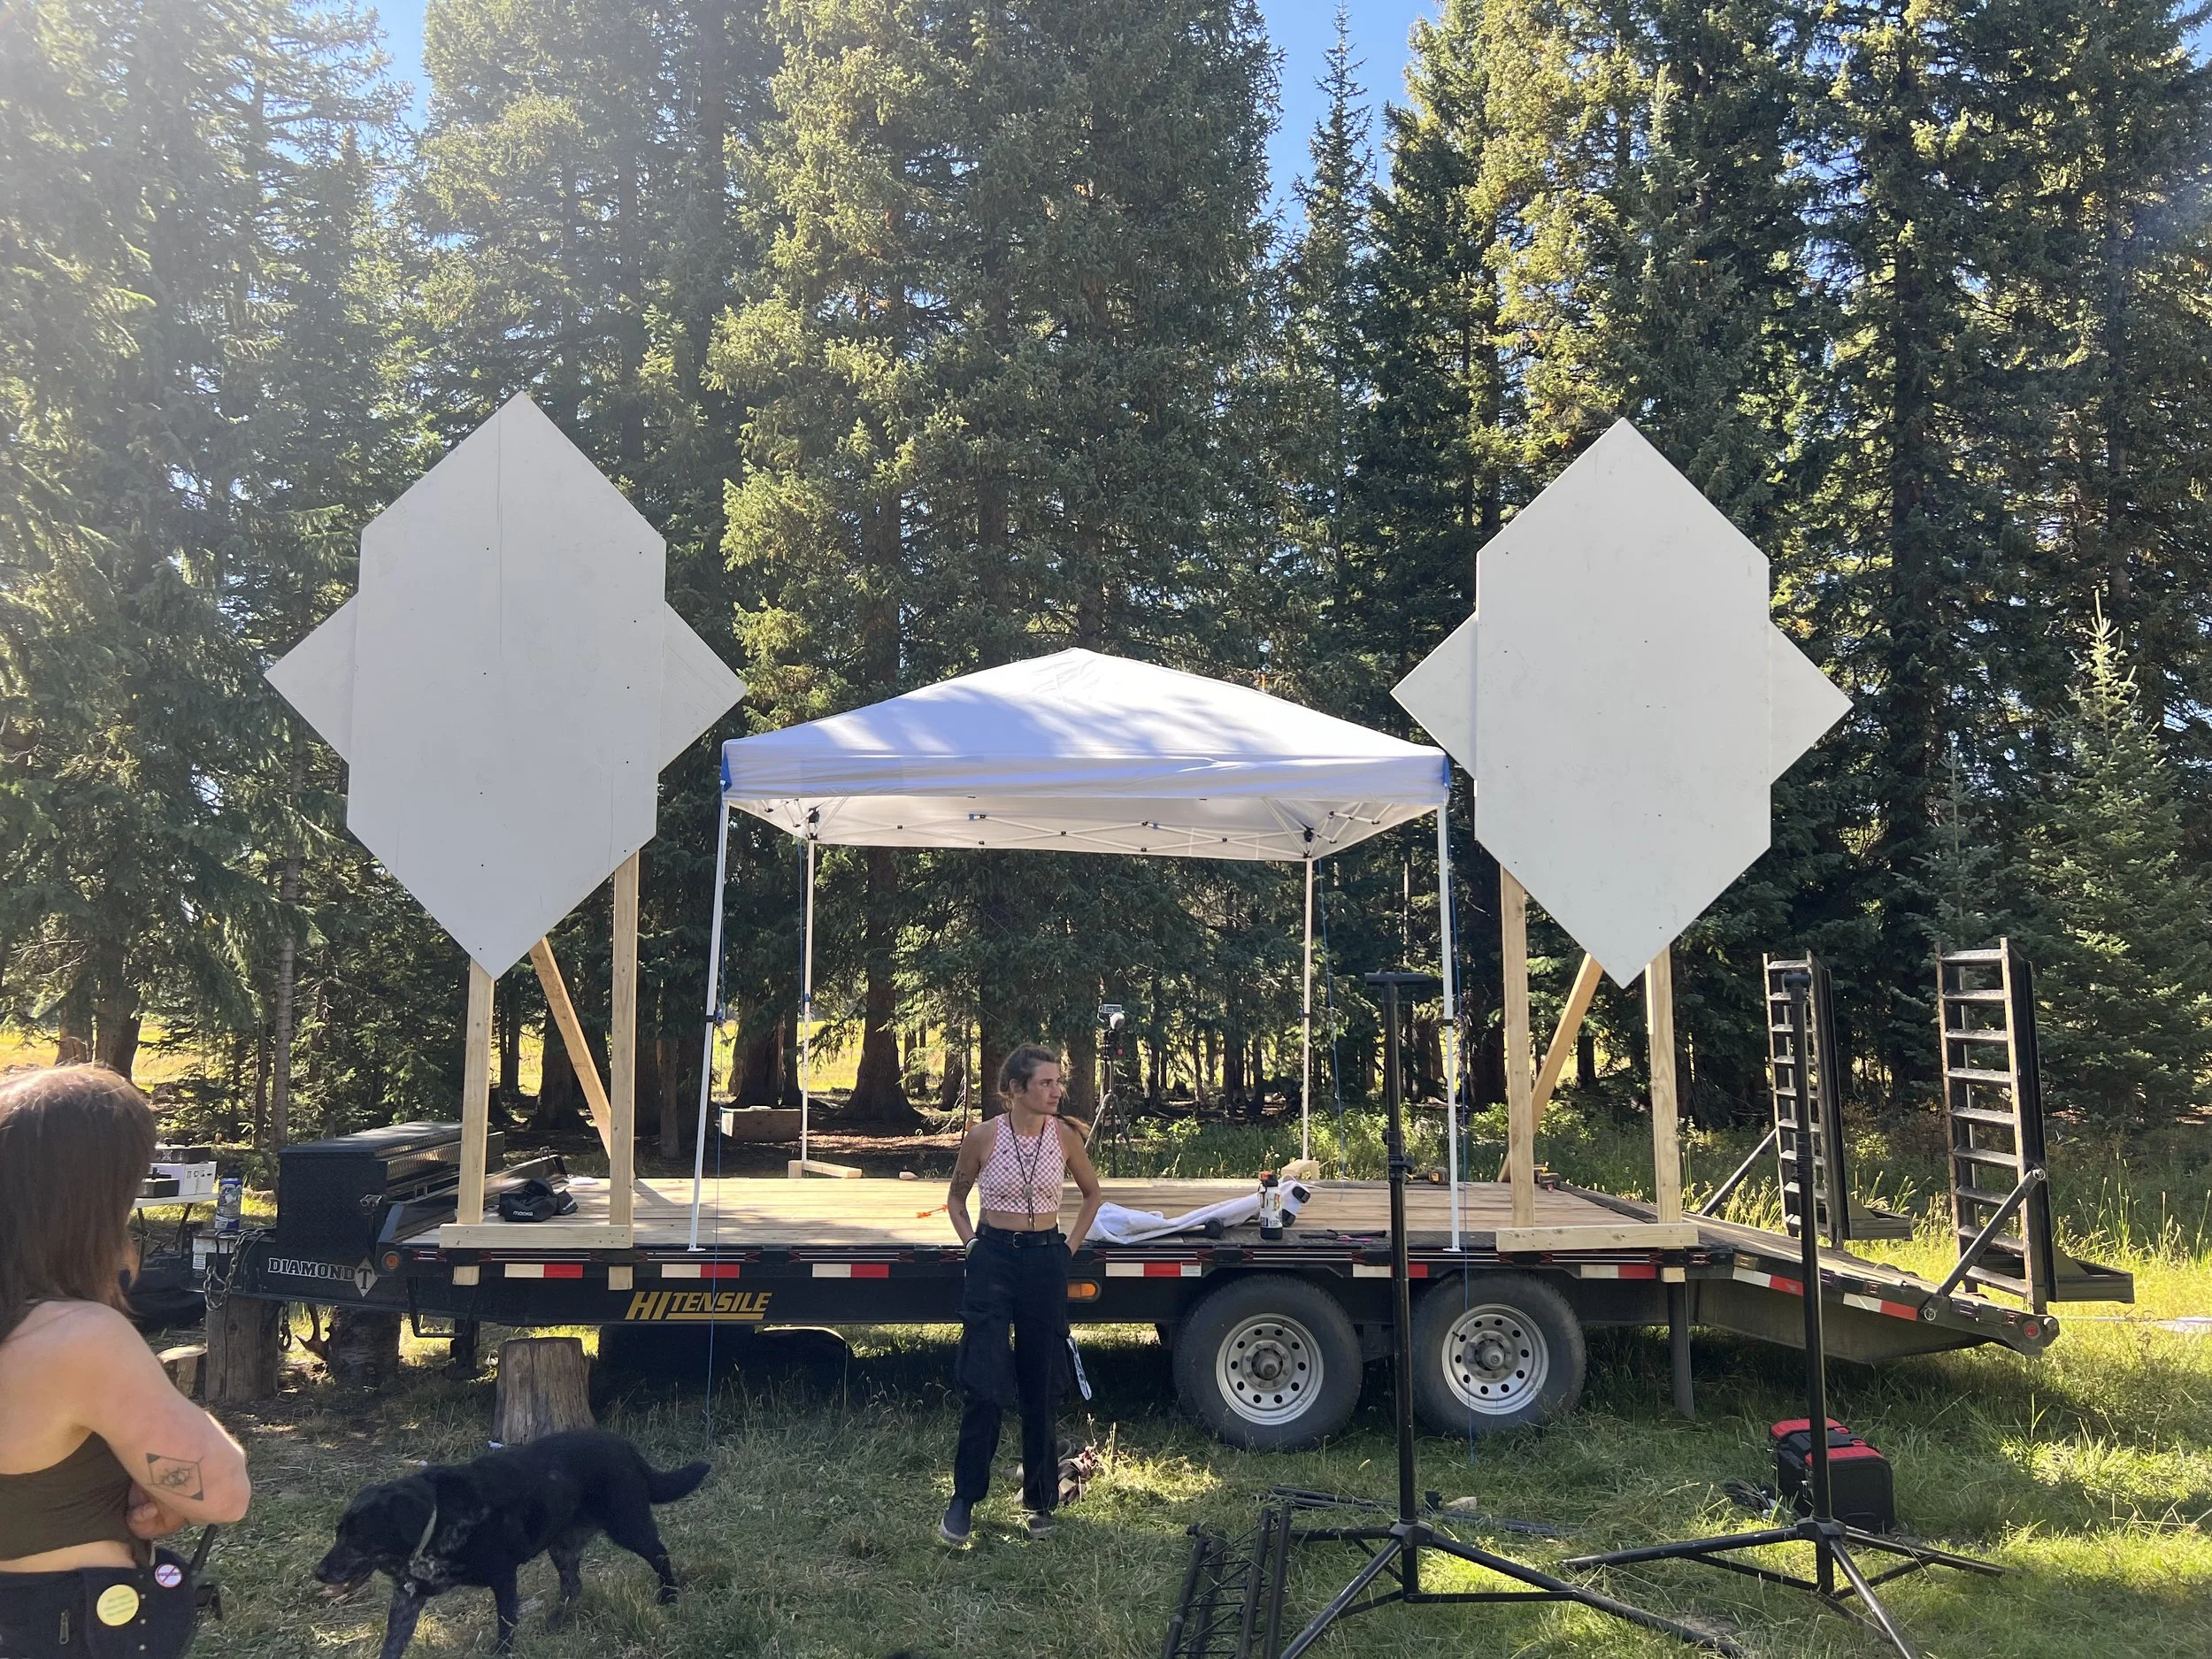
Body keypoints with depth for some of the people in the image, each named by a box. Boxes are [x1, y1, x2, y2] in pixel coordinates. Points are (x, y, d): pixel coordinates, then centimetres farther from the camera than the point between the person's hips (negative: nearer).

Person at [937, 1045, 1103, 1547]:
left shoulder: (1064, 1136, -2)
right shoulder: (984, 1136, -7)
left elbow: (1092, 1194, 15)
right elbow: (956, 1198, 10)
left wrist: (1070, 1247, 8)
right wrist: (972, 1244, -1)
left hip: (1045, 1264, 2)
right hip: (993, 1259, -2)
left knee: (1041, 1388, 9)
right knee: (984, 1386, -6)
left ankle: (1040, 1502, 24)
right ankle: (962, 1500, 9)